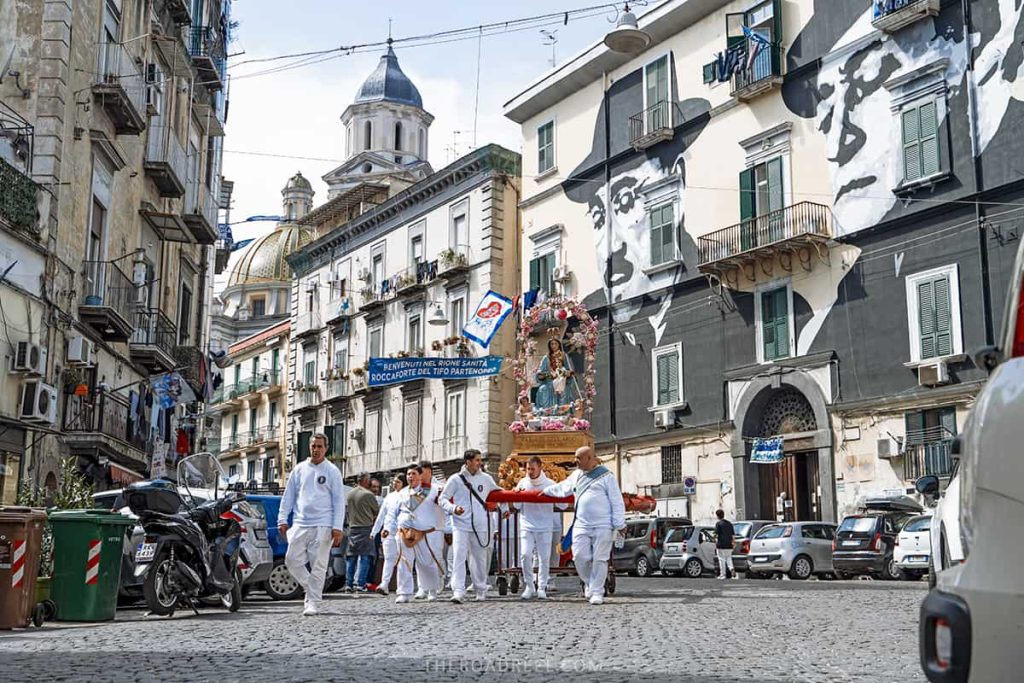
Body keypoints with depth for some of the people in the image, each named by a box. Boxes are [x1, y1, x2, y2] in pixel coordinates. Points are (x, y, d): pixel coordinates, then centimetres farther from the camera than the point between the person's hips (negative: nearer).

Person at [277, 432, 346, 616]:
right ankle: (311, 590, 19)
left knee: (318, 565, -3)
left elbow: (339, 501, 0)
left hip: (322, 525, -3)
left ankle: (314, 602, 5)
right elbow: (288, 496, 14)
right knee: (292, 561, -1)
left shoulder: (332, 471, 2)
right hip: (300, 524, 4)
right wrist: (283, 519, 5)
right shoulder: (300, 469, 11)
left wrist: (337, 527, -8)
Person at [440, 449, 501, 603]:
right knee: (459, 557, -14)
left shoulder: (486, 479, 6)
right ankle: (458, 592, -17)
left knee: (480, 559, 11)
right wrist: (453, 508, -17)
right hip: (461, 526, -3)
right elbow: (443, 499, 0)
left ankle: (481, 590, 23)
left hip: (481, 526, 3)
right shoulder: (455, 480, -2)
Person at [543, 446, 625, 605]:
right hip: (581, 525, 5)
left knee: (599, 559, -2)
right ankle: (589, 584, 22)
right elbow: (562, 488, 33)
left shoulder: (606, 476, -2)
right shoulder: (576, 475, 15)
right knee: (580, 557, -2)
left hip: (603, 526, -5)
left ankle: (597, 592, 9)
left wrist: (619, 524, -8)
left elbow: (617, 501, -4)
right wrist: (545, 491, 39)